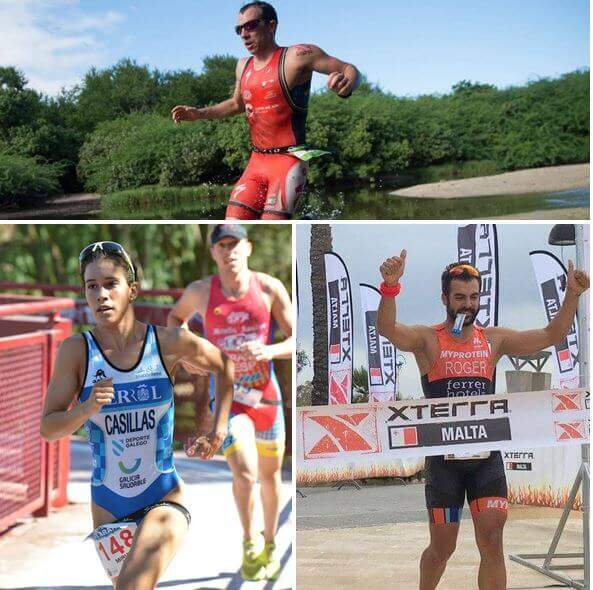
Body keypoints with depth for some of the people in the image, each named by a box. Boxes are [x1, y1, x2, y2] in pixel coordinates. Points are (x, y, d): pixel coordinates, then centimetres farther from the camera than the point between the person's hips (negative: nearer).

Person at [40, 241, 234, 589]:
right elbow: (48, 429, -7)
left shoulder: (170, 342, -9)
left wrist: (220, 429, 3)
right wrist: (87, 408, -25)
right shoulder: (76, 351, -8)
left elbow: (224, 365, 10)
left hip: (164, 498, -2)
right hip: (108, 506, 2)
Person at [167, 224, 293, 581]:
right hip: (227, 399, -2)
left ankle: (270, 545, 40)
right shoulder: (200, 292, -5)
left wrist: (269, 351, -25)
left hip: (267, 396, 2)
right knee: (244, 474, -22)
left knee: (270, 475, 16)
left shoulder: (270, 288, -6)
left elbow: (298, 342, -5)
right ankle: (249, 542, 2)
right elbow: (176, 317, 18)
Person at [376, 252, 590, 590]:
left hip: (487, 455, 2)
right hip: (444, 457, -2)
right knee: (443, 547, 7)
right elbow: (387, 329, -22)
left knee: (492, 540, -6)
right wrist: (390, 287, -40)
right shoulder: (427, 340, -3)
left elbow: (551, 336, 4)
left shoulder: (494, 340, 8)